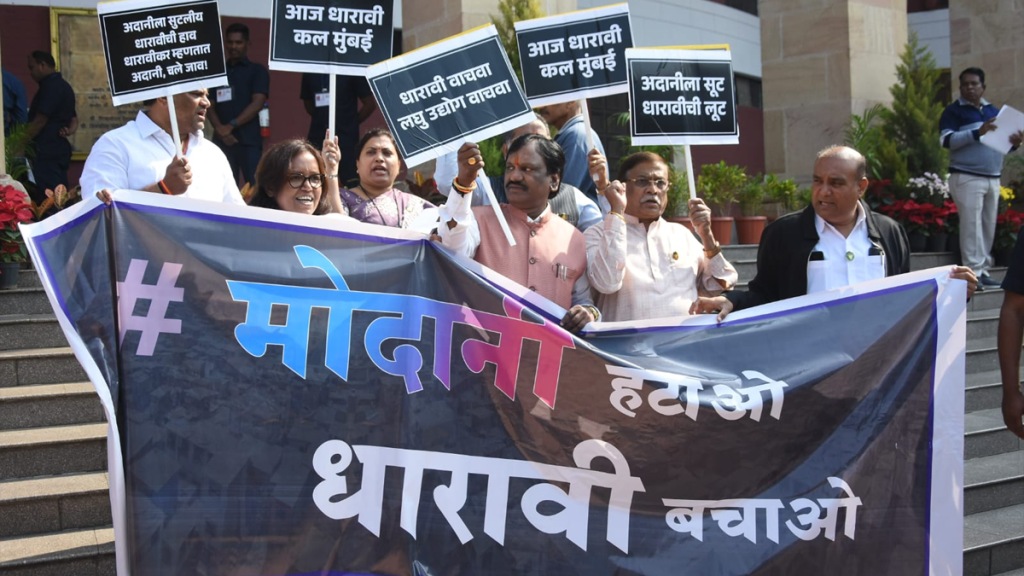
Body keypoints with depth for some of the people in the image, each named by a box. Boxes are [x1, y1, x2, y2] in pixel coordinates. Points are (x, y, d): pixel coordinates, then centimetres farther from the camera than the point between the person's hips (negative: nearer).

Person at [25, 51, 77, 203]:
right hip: (57, 149, 11)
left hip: (47, 152, -11)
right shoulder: (63, 86, 20)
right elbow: (73, 118, 25)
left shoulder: (50, 86, -12)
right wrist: (70, 130, 4)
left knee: (47, 199, -13)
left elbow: (39, 121, -15)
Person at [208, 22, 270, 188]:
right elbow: (210, 105, 11)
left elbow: (257, 103, -5)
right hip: (222, 140, 3)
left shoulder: (257, 71, 6)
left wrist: (231, 126, -12)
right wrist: (220, 128, -8)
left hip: (249, 140, -3)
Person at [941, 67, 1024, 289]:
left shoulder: (993, 111, 19)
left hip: (993, 178, 6)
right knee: (972, 226, -10)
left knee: (989, 227, 5)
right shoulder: (954, 111, -1)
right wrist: (978, 132, -22)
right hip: (966, 178, -6)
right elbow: (947, 140, -13)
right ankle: (973, 272, -9)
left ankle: (983, 271, 11)